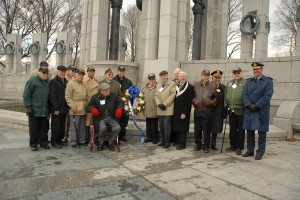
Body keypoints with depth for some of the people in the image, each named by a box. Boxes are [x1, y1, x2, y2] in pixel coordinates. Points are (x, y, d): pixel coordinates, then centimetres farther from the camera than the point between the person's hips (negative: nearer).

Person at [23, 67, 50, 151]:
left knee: (44, 128, 10)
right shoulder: (32, 81, -4)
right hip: (34, 111, -5)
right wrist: (28, 107, -12)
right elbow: (26, 95, -7)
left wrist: (49, 108, 15)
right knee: (34, 128, 4)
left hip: (45, 111, 5)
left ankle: (43, 142, 22)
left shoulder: (48, 82, 13)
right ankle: (33, 144, 15)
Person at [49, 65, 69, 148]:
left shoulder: (66, 82, 15)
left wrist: (67, 107, 9)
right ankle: (54, 142, 12)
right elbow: (52, 96, -12)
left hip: (64, 108, 6)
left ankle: (59, 140, 22)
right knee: (56, 126, 1)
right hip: (56, 109, -6)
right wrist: (56, 109, -16)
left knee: (62, 126, 11)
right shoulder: (53, 81, -5)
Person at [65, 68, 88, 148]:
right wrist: (73, 107, -15)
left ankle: (82, 140, 21)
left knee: (82, 127, 12)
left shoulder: (83, 83, 17)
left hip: (83, 110, 7)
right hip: (75, 110, -7)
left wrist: (86, 105, 14)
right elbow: (67, 97, -11)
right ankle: (73, 142, 9)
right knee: (74, 127, -2)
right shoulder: (71, 83, -6)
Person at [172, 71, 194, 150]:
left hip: (183, 112, -5)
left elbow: (189, 101, -11)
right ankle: (177, 142, 23)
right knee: (176, 128, 9)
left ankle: (182, 144, 13)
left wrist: (184, 113, -15)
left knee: (182, 128, 2)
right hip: (175, 111, 5)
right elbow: (174, 99, 11)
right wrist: (174, 110, 4)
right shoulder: (175, 86, 11)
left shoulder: (190, 87, -6)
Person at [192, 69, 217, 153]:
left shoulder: (213, 86, 2)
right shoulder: (196, 85, 6)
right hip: (197, 110, 2)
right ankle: (198, 144, 25)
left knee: (206, 130, 5)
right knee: (197, 129, 9)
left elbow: (215, 97, 9)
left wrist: (212, 103, -4)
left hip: (207, 111, -2)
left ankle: (206, 146, 18)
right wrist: (194, 102, 2)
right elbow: (193, 96, 14)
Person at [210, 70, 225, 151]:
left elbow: (224, 100, 2)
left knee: (215, 129, 10)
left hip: (218, 112, 3)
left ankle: (213, 144, 22)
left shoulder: (223, 87, 6)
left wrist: (224, 111, -3)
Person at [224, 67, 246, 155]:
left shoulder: (245, 83, -4)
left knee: (240, 130, 4)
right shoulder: (229, 83, 14)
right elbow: (226, 95, 17)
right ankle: (233, 145, 25)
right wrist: (226, 105, 11)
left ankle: (239, 147, 14)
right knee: (232, 129, 13)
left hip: (241, 111, -5)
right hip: (231, 110, 6)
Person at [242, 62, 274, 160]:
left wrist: (257, 105, -16)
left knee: (262, 132, 3)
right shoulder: (249, 81, 13)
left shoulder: (268, 81, 1)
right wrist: (249, 105, -9)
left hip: (261, 111, -4)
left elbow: (267, 95, -9)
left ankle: (260, 152, 12)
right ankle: (250, 150, 20)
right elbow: (245, 94, 6)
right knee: (249, 131, 8)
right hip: (249, 111, 4)